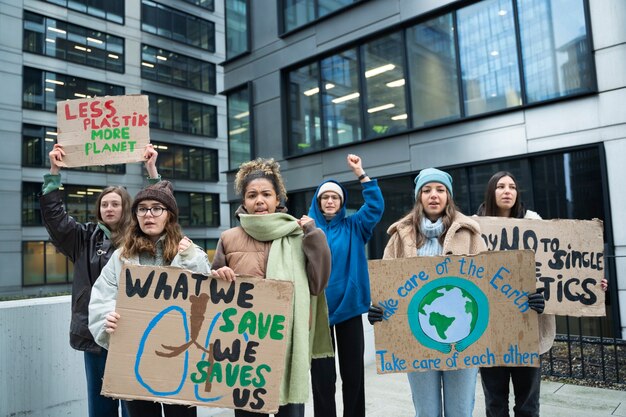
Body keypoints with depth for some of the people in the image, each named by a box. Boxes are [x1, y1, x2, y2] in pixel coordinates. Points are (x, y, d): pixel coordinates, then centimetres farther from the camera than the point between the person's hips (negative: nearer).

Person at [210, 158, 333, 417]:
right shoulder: (229, 239, 3)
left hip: (289, 341, 0)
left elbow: (318, 283, -2)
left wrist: (314, 236, -8)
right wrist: (218, 275, -11)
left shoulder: (297, 235, 2)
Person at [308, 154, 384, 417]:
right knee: (322, 375, 7)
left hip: (348, 307, 2)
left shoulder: (353, 227, 5)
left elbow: (376, 207, -7)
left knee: (353, 371, 11)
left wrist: (360, 173, -11)